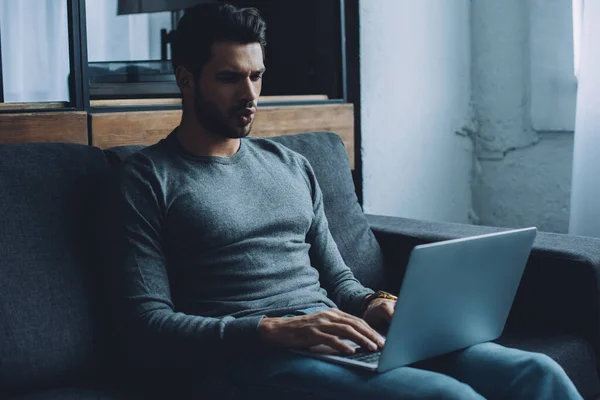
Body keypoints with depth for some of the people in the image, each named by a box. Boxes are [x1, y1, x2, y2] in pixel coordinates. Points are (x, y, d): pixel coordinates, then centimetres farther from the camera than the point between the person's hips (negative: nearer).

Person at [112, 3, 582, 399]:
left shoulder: (291, 165, 21)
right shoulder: (147, 178, 3)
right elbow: (148, 325, -6)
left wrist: (373, 305, -1)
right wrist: (274, 330, -19)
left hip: (339, 339, 6)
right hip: (248, 359, -5)